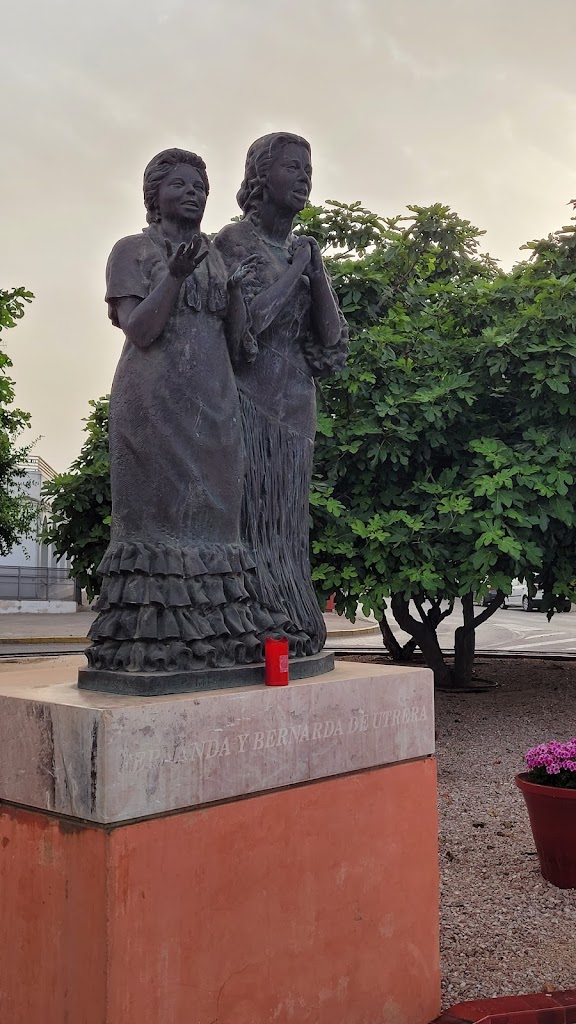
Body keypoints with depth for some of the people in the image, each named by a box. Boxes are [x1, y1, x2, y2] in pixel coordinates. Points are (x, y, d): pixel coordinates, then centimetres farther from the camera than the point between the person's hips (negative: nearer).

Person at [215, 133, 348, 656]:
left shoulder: (304, 250, 17)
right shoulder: (231, 241, -2)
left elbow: (331, 337, 8)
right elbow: (245, 322, -17)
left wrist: (316, 269, -2)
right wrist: (296, 269, -8)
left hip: (294, 402, 6)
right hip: (245, 400, -6)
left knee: (286, 525, 5)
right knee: (249, 516, -10)